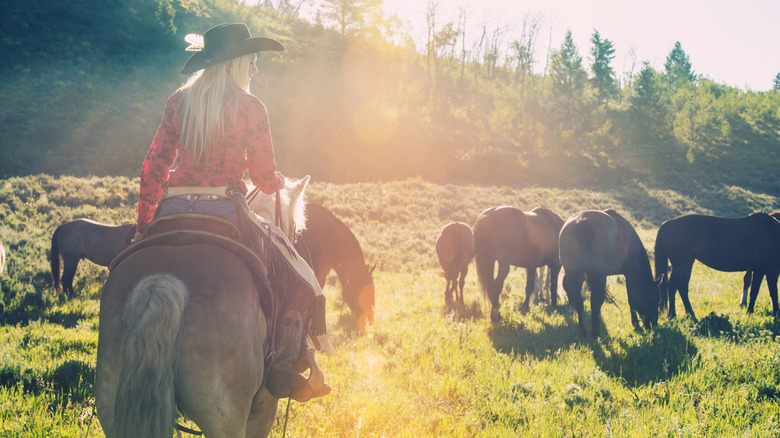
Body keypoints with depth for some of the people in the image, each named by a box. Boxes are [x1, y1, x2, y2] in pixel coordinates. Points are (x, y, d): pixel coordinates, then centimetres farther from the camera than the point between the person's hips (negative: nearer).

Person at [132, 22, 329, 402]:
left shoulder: (178, 102, 9)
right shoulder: (250, 108, -3)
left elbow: (154, 167, 10)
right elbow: (265, 178, 0)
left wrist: (143, 226, 17)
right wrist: (285, 184, 23)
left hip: (173, 213, 4)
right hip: (225, 211, -4)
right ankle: (284, 376, 1)